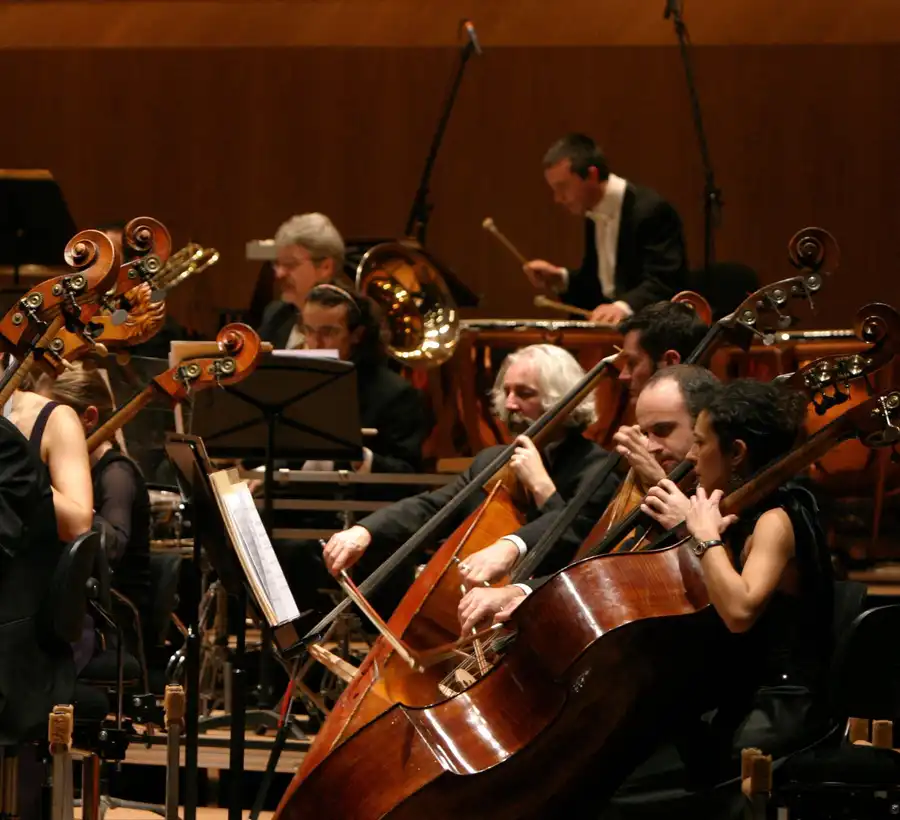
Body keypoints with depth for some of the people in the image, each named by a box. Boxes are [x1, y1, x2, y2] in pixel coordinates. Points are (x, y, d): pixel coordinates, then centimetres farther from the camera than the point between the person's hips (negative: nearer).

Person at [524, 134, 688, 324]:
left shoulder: (651, 210, -14)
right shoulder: (594, 215, 12)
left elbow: (663, 284, -25)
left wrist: (623, 308, -41)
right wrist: (561, 278, 5)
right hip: (612, 327, 7)